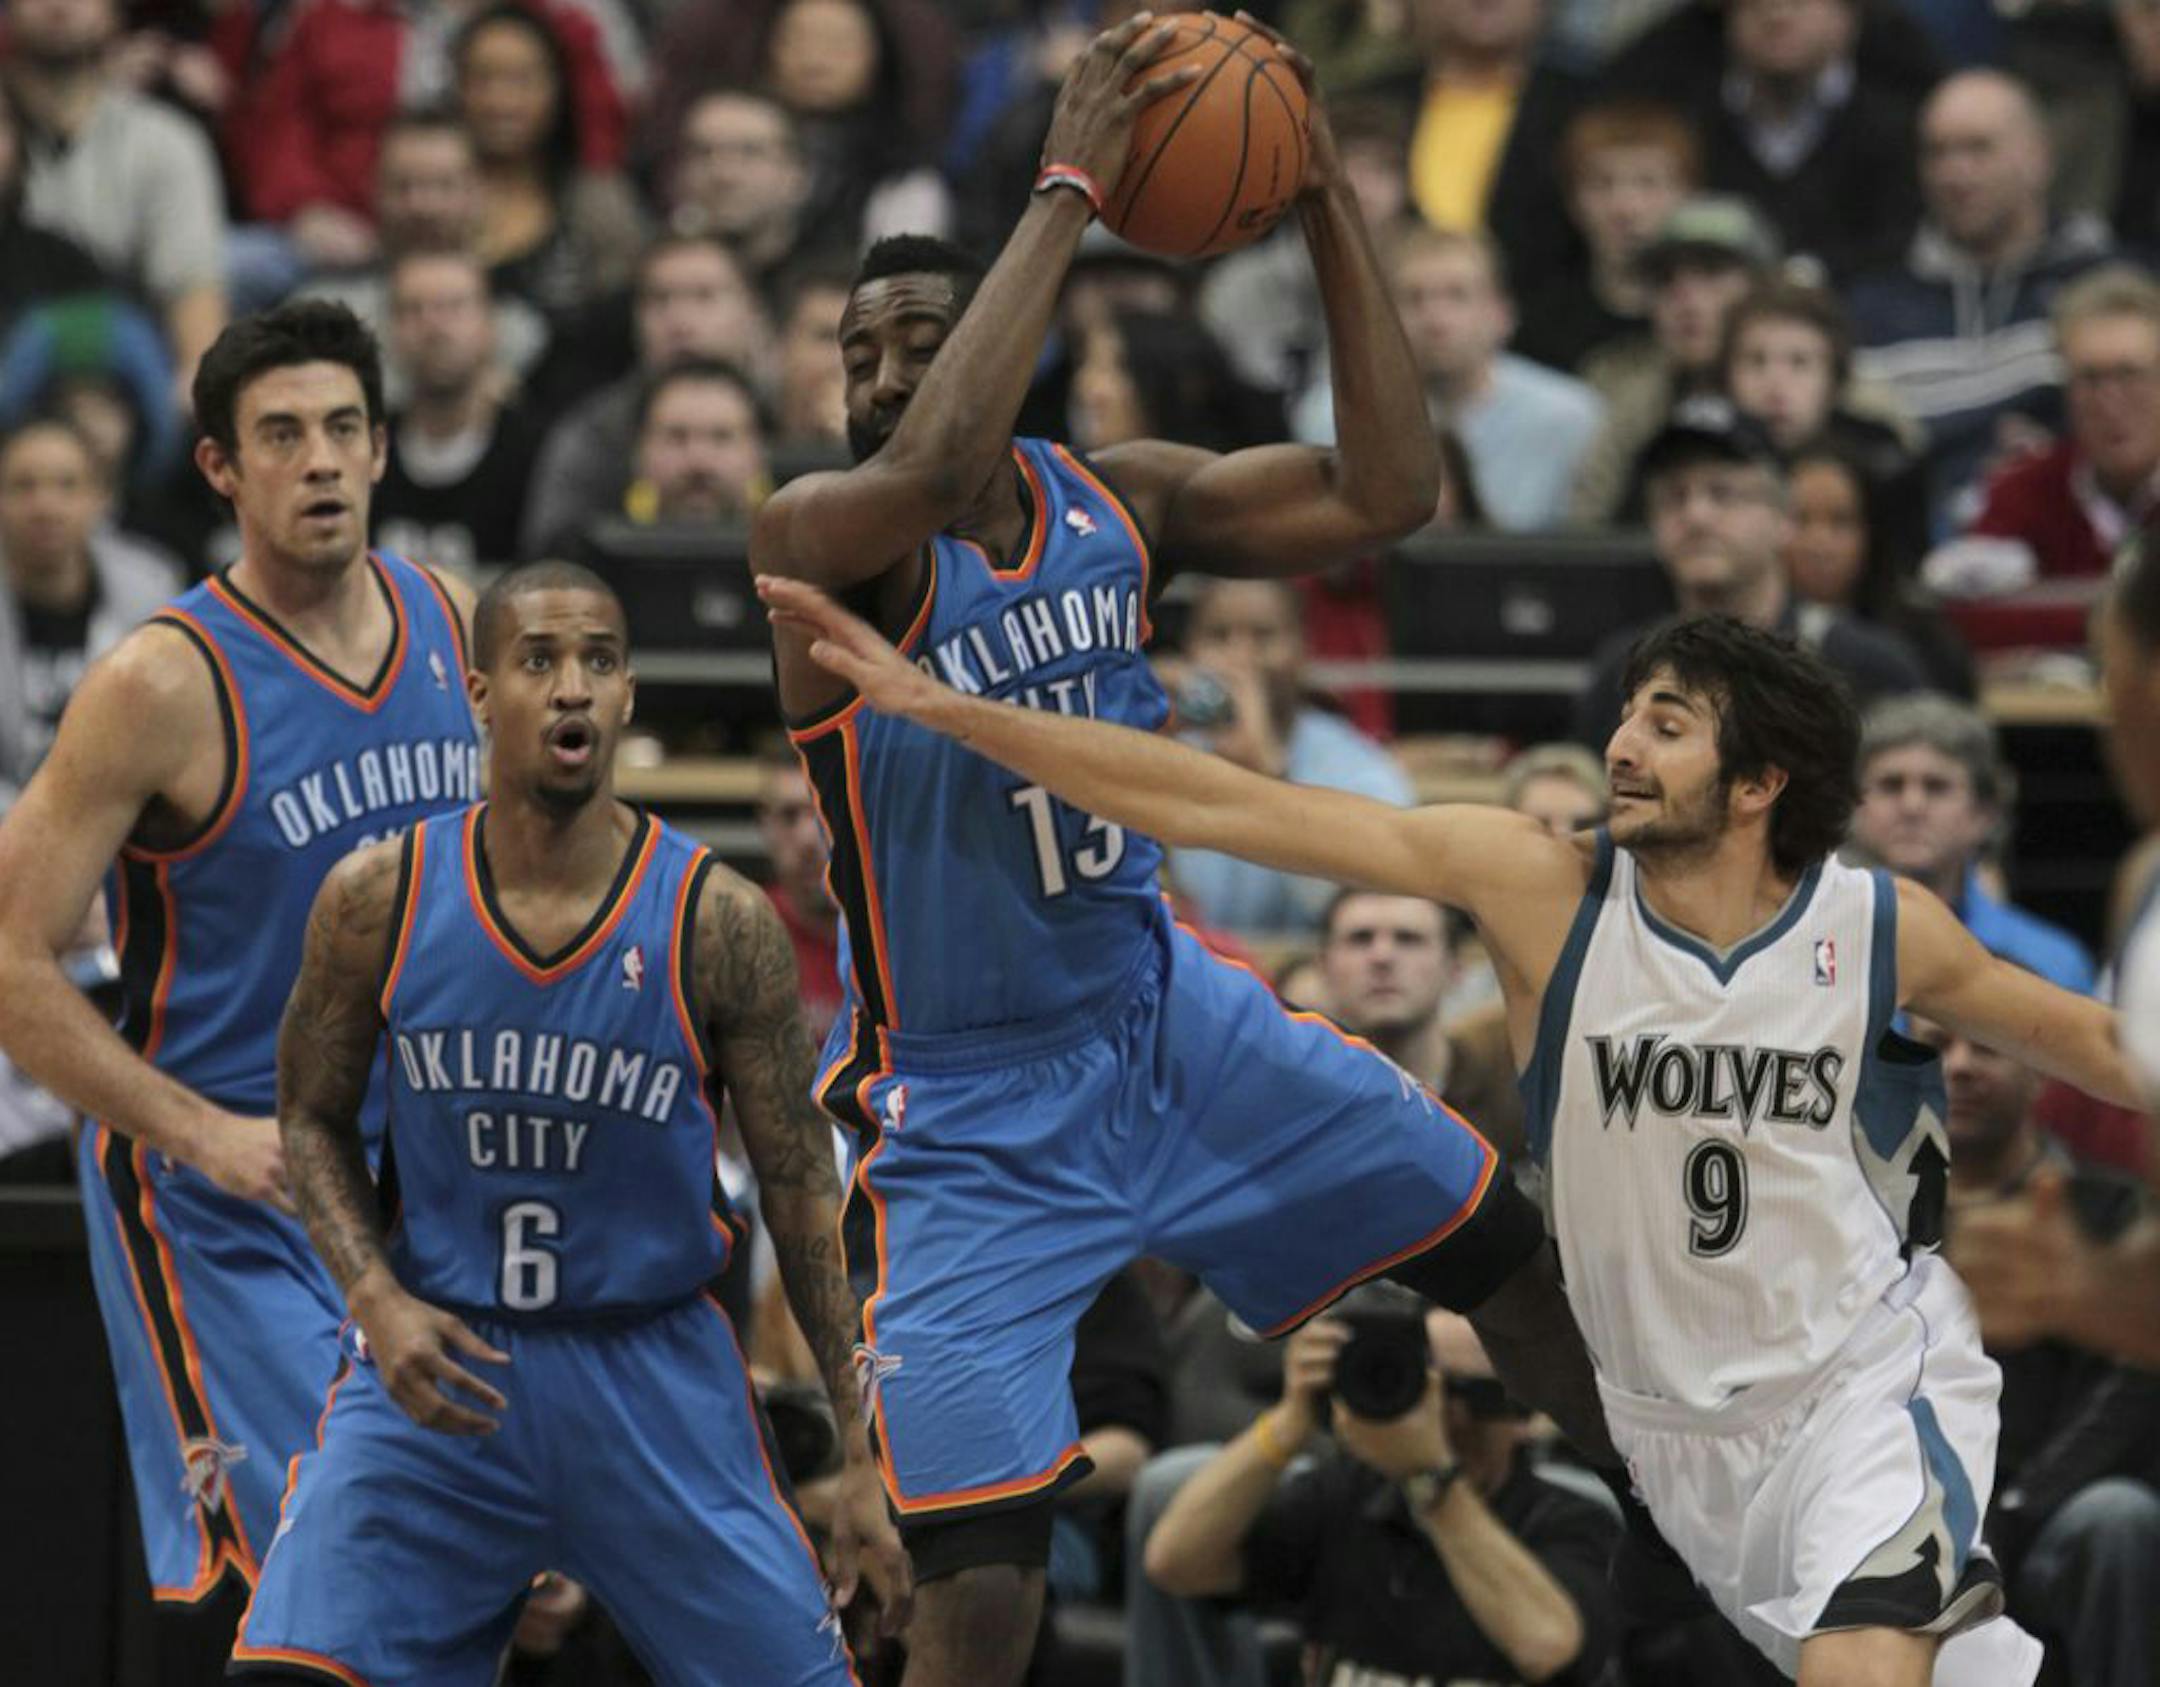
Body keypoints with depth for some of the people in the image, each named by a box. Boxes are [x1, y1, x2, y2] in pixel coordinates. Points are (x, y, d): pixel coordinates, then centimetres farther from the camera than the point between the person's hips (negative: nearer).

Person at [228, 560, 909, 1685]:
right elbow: (312, 1120, 8)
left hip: (655, 1375, 0)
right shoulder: (377, 901, -6)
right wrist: (376, 1299, -11)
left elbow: (802, 1192, -2)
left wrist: (864, 1463, -3)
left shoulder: (718, 923, -9)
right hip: (438, 1363, 0)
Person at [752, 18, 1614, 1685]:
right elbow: (935, 472, -43)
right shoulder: (816, 536, -20)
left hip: (1159, 1006, 6)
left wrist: (1328, 206, -15)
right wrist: (1067, 191, -40)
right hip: (970, 1110, -6)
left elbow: (1382, 493, -7)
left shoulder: (1117, 498, -3)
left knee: (1501, 1248, 22)